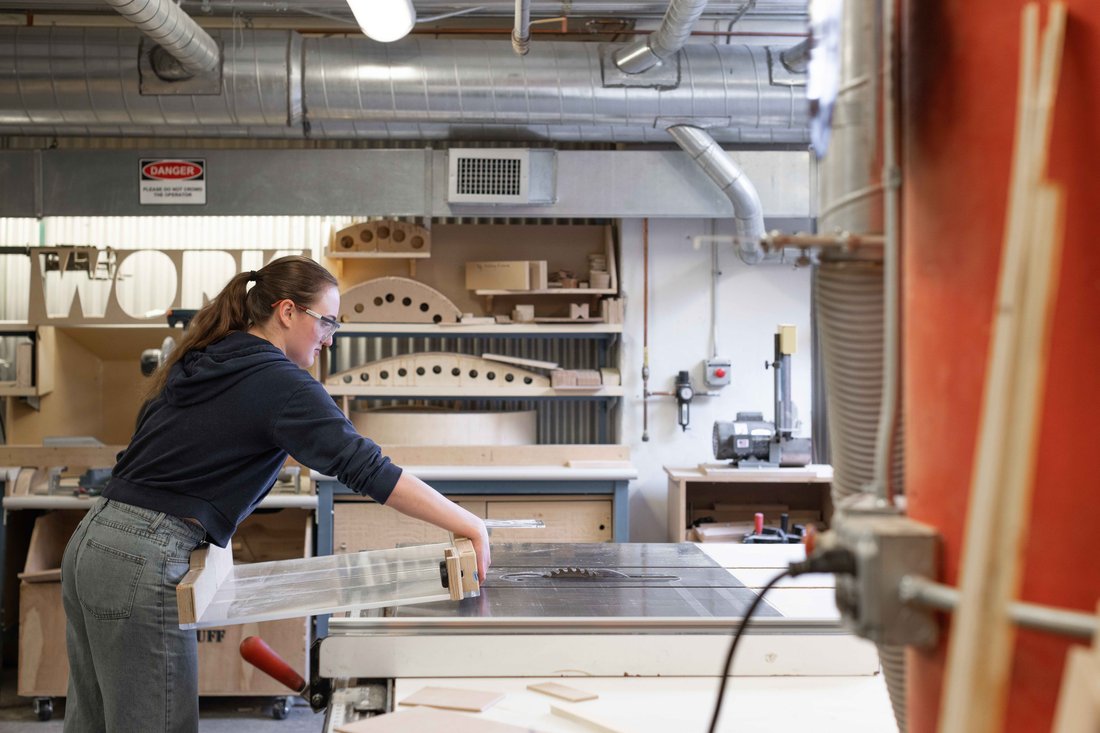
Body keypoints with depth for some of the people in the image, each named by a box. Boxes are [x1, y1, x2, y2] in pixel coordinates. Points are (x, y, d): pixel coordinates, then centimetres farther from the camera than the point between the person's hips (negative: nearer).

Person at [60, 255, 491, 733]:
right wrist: (467, 524, -17)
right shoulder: (279, 382, -11)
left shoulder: (199, 364, 15)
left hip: (90, 543, 9)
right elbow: (364, 467, -19)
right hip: (143, 562, -9)